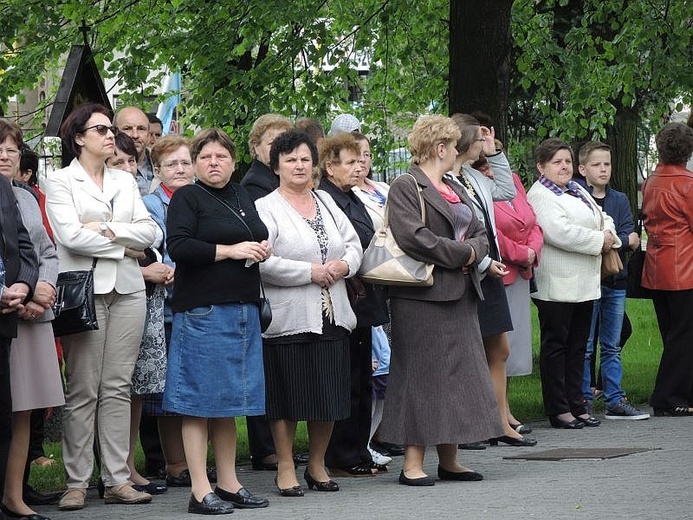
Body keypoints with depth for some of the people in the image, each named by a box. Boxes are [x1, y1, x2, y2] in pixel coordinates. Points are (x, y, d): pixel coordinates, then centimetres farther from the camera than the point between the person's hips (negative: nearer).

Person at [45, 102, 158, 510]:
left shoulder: (125, 181, 16)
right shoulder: (61, 181, 2)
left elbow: (148, 232, 5)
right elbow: (70, 235, -12)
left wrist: (107, 229, -9)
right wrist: (124, 245, -4)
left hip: (127, 290, 4)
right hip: (85, 289, -4)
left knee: (118, 388, 4)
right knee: (83, 391, -4)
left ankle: (118, 480, 5)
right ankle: (77, 483, -1)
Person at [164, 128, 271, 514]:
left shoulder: (243, 198, 17)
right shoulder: (187, 198, -3)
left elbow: (258, 238, 30)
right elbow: (178, 247, -16)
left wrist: (262, 250, 7)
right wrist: (230, 251, -16)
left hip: (244, 308, 7)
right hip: (202, 309, -7)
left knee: (230, 400, 11)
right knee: (200, 399, -5)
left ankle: (230, 484, 17)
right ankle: (201, 492, -3)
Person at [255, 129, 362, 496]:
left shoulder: (325, 202, 16)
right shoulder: (266, 208, -4)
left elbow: (353, 243, 17)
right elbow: (262, 262, -16)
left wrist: (344, 266, -5)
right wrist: (310, 272, -16)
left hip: (332, 314, 6)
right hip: (289, 316, -6)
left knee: (330, 394, 7)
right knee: (287, 395, -2)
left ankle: (317, 465, 19)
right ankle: (285, 468, 8)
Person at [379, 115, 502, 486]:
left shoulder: (455, 188, 20)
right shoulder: (405, 188, -8)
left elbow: (480, 233, 17)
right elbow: (413, 237, -21)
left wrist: (474, 251, -6)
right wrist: (462, 253, -14)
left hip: (460, 295, 9)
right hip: (424, 296, -9)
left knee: (459, 373, 9)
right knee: (422, 374, -8)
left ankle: (449, 460, 15)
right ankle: (413, 463, -5)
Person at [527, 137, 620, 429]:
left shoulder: (577, 191, 19)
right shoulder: (541, 196, -10)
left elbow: (602, 217, 25)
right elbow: (559, 232, -23)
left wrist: (608, 235, 1)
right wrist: (599, 241, -14)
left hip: (585, 284, 9)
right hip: (558, 285, -9)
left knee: (577, 347, 12)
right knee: (556, 347, -2)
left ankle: (576, 406, 17)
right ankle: (558, 410, 0)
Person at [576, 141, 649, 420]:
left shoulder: (620, 200, 12)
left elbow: (631, 238, 1)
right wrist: (622, 241, -14)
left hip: (616, 281, 5)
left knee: (612, 346, 10)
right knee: (585, 347, 0)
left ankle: (615, 400, 13)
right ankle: (583, 402, 6)